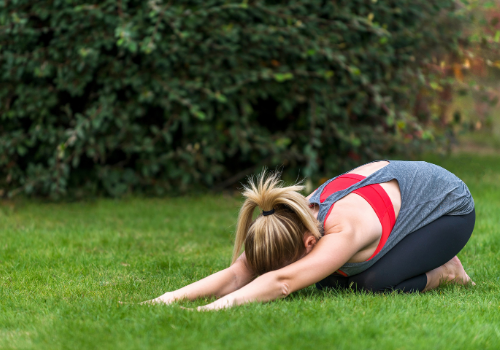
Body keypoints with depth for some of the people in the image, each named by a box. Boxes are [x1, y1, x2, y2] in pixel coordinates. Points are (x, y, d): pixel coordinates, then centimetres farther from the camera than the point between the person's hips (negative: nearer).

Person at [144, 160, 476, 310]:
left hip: (448, 206, -8)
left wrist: (224, 303, -66)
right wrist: (174, 296, -44)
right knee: (329, 281, -4)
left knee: (377, 283, -29)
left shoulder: (343, 230, -43)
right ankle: (430, 255, 14)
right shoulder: (294, 220, -22)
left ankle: (444, 271, 1)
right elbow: (238, 274, -30)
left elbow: (284, 282, -56)